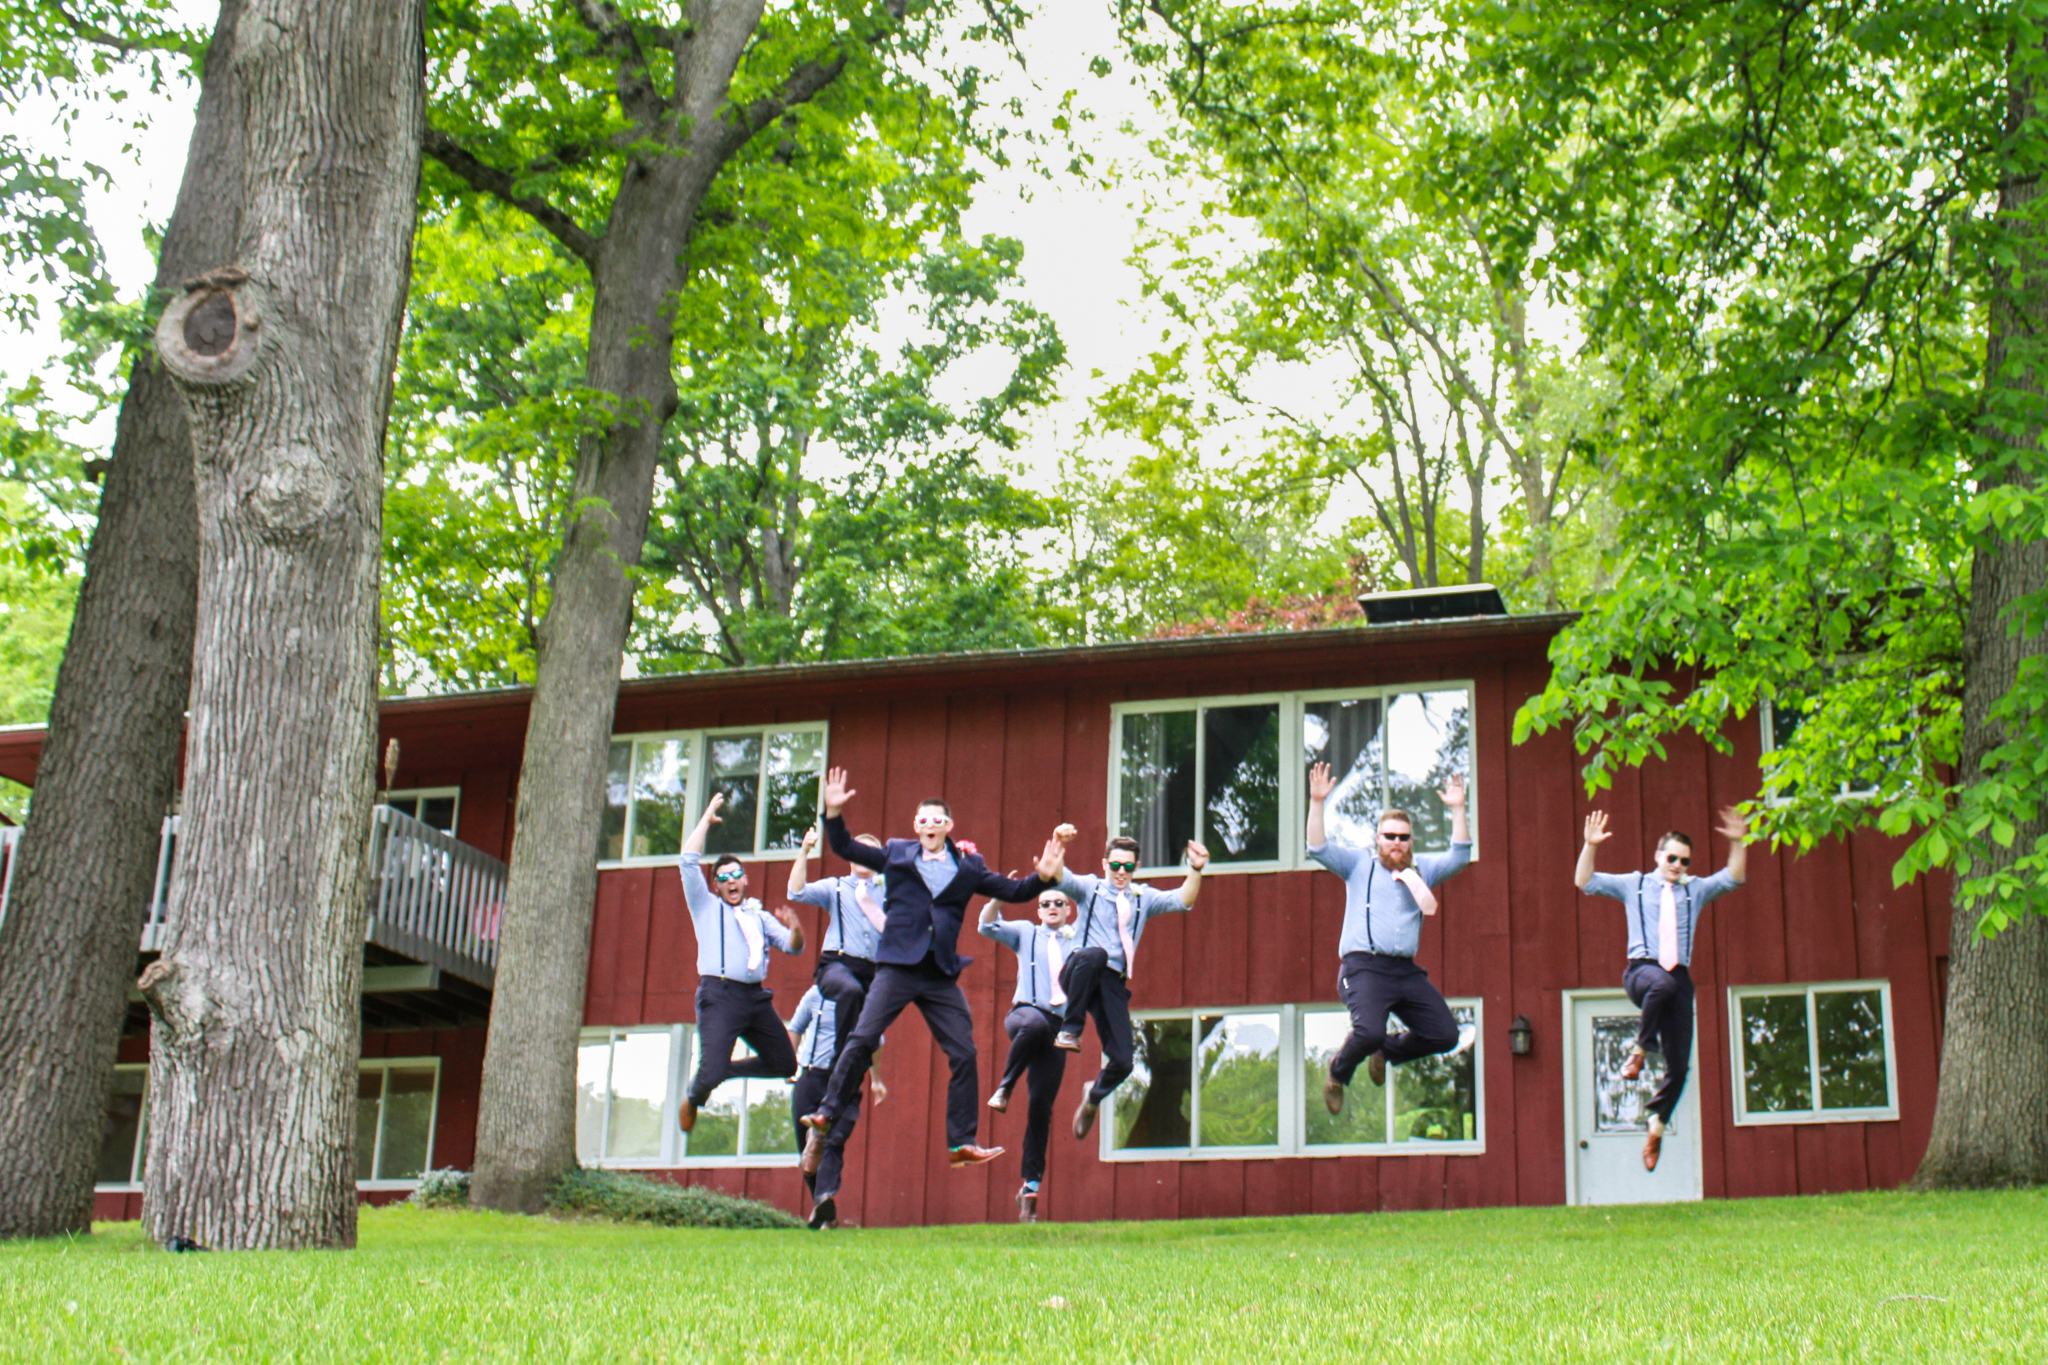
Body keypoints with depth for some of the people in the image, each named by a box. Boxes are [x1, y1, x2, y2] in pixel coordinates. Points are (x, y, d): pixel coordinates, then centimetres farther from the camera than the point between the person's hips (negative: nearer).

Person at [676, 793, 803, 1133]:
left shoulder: (760, 917, 24)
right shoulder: (706, 907, 14)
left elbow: (793, 946, 15)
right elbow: (688, 860, 4)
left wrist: (795, 929, -7)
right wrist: (707, 819, 8)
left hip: (756, 997, 5)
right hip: (719, 996, -5)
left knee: (784, 1064, 3)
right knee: (711, 1072, -16)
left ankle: (722, 1071, 24)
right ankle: (692, 1098, 19)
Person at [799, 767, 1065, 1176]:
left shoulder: (968, 866, 13)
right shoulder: (896, 855, 11)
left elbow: (1013, 892, 16)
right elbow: (844, 848, 14)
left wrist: (1044, 877, -2)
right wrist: (833, 812, -1)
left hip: (941, 974, 2)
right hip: (898, 966, -2)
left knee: (964, 1054, -2)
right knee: (862, 1039, -12)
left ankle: (962, 1143, 3)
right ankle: (826, 1116, -1)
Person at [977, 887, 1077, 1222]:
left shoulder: (1079, 941, 21)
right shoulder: (1026, 934, 17)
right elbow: (988, 926, 4)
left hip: (1058, 1025, 2)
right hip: (1027, 1011, -2)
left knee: (1041, 1106, -5)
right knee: (1035, 1023, -42)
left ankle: (1030, 1187, 0)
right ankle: (1004, 1088, -25)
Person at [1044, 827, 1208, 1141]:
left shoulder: (1144, 898, 18)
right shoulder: (1088, 889, 10)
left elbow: (1182, 900, 4)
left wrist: (1196, 870, -14)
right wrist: (1057, 845, -28)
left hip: (1113, 984, 3)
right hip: (1079, 974, -3)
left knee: (1122, 1061, -7)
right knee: (1094, 954, -40)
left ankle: (1094, 1095, 29)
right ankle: (1070, 1031, -28)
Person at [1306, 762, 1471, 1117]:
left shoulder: (1422, 870, 19)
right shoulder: (1358, 865, 11)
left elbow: (1459, 857, 8)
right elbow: (1318, 849, -1)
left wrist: (1458, 810, 0)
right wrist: (1317, 802, -11)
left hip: (1406, 971, 5)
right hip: (1364, 967, -5)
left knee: (1445, 1034, -4)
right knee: (1369, 1032, -28)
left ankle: (1387, 1050, 24)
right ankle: (1338, 1074, 5)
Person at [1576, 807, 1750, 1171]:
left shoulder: (1695, 889, 20)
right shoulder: (1633, 884, 13)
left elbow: (1733, 878, 11)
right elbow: (1584, 882, 8)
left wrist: (1738, 843, -2)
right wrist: (1590, 846, -4)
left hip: (1679, 977, 3)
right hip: (1642, 969, -3)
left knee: (1679, 1064, -4)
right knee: (1663, 983, -42)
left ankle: (1657, 1125, 16)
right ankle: (1639, 1050, -21)